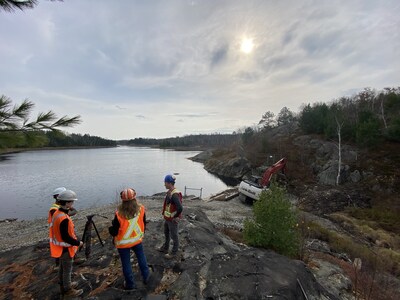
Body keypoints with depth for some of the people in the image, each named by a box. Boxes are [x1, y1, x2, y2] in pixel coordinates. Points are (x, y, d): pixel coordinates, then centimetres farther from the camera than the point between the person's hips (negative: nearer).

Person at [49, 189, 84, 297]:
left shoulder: (56, 213, -3)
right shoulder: (64, 219, -34)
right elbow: (66, 237, -29)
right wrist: (78, 243, -15)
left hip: (59, 247, 9)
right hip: (65, 248, -9)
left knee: (62, 267, 26)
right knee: (67, 270, 10)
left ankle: (63, 285, 44)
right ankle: (68, 290, 28)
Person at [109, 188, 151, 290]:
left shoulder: (119, 214, -28)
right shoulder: (141, 210, -18)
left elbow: (114, 232, -17)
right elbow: (144, 225, -3)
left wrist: (110, 228, 6)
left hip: (123, 243, -2)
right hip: (137, 240, 3)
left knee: (126, 263, 19)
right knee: (141, 257, 25)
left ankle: (130, 284, 36)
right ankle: (146, 276, 41)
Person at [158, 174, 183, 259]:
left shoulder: (175, 194, -31)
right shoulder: (169, 191, -1)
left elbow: (180, 208, -39)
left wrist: (176, 217, -22)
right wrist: (165, 213, 16)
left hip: (172, 219, -9)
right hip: (167, 218, 9)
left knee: (174, 236, 12)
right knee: (166, 233, 27)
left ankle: (174, 252, 34)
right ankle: (165, 248, 49)